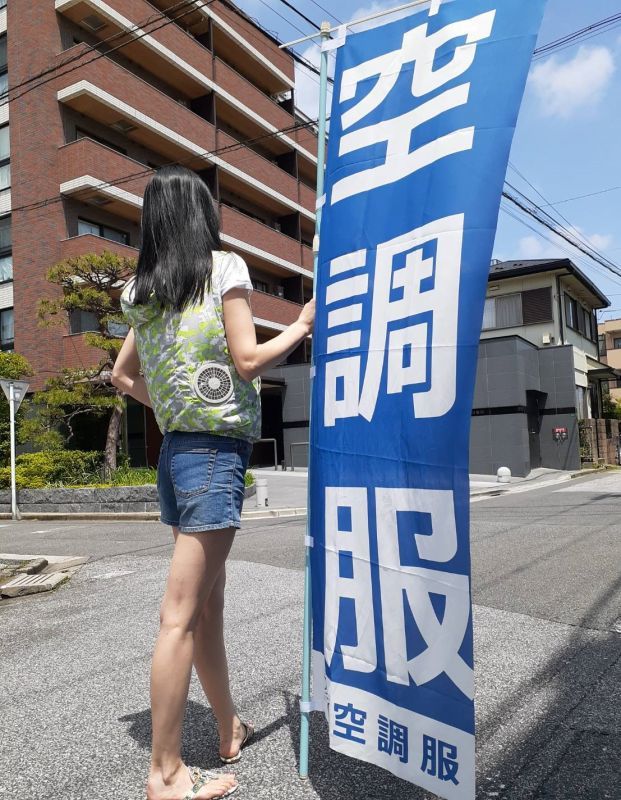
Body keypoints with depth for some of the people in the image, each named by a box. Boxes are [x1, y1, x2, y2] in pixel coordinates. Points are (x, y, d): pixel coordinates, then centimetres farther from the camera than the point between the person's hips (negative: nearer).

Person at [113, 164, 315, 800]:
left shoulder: (143, 292, 15)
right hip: (216, 449, -7)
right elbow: (247, 361, -10)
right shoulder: (223, 267, -5)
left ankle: (230, 731, 33)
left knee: (207, 604, 16)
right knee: (181, 615, -4)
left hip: (175, 448, 8)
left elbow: (121, 375, 20)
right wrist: (302, 327, 4)